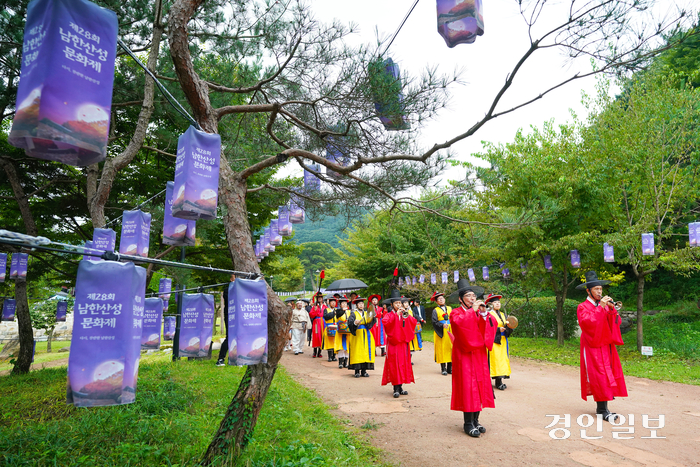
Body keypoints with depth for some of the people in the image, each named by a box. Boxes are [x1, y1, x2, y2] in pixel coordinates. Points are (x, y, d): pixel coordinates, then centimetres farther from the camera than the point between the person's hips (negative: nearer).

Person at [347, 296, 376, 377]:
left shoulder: (367, 313, 13)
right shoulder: (353, 314, 3)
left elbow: (370, 324, -1)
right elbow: (349, 323, -14)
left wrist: (373, 317, -20)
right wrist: (354, 323, -34)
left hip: (366, 335, 3)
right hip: (357, 335, -3)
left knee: (366, 351, 1)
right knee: (357, 352, -5)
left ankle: (364, 371, 8)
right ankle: (357, 371, 1)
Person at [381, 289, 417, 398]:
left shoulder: (404, 314, 12)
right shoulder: (389, 315, 0)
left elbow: (414, 323, 1)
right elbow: (385, 322, -22)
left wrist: (407, 316, -14)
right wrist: (396, 314, -24)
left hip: (403, 343, 5)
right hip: (393, 343, -5)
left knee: (403, 364, 6)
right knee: (394, 365, -6)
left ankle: (400, 387, 15)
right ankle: (396, 389, -2)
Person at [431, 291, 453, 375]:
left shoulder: (450, 308, 13)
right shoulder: (435, 310, 2)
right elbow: (434, 322, -9)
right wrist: (442, 325, -24)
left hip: (450, 332, 3)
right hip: (441, 333, -3)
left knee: (450, 348, 2)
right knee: (442, 349, -3)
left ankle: (449, 368, 11)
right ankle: (443, 369, 4)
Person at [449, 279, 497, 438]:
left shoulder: (479, 312, 13)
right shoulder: (456, 313, -3)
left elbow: (492, 325, 0)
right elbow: (459, 322, -27)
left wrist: (484, 313, -14)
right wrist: (472, 311, -21)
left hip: (479, 354, 6)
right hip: (464, 355, -6)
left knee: (480, 385, 6)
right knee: (467, 386, -7)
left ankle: (476, 420, 16)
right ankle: (468, 424, 0)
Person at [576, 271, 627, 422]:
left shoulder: (605, 306, 16)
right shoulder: (583, 307, -2)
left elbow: (616, 322, 6)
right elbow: (587, 322, -20)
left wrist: (612, 308, -9)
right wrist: (600, 308, -20)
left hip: (607, 346, 6)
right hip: (593, 347, -6)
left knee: (610, 375, 4)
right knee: (599, 377, -11)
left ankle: (601, 408, 14)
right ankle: (602, 410, -10)